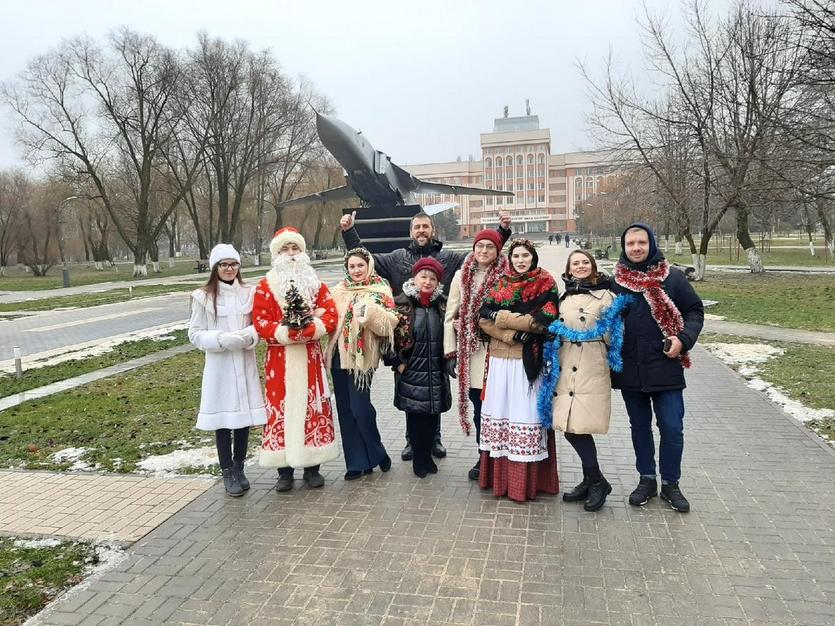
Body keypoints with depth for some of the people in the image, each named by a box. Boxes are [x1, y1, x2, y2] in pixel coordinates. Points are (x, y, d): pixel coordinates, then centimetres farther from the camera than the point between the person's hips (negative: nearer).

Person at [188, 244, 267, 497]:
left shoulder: (249, 293, 2)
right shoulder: (203, 297, -3)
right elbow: (195, 334, -2)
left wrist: (249, 336, -13)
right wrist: (222, 340, -17)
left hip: (245, 363, 2)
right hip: (218, 365, -2)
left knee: (245, 416, 8)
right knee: (222, 419, 3)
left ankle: (239, 468, 25)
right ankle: (227, 472, 17)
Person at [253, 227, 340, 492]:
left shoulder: (315, 283, 8)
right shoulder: (265, 285, 2)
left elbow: (331, 315, -2)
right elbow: (260, 322, -6)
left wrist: (308, 328, -18)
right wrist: (286, 332, -19)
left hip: (310, 357, 2)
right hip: (280, 358, -1)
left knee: (313, 407, 5)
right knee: (281, 408, 0)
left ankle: (312, 467, 17)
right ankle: (284, 470, 11)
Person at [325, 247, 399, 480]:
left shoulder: (380, 290, -1)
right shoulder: (339, 290, 14)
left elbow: (390, 322, -12)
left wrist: (372, 312, -29)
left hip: (363, 355, -5)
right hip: (339, 354, 5)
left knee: (360, 407, -7)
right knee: (345, 410, 7)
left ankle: (376, 453, 17)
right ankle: (356, 462, 18)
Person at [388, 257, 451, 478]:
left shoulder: (442, 304, 6)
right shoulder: (401, 304, -6)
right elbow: (390, 335, -6)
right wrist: (396, 363, -8)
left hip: (436, 371, 4)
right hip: (411, 371, -3)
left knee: (432, 415, 9)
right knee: (415, 416, 2)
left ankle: (426, 456, 25)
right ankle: (419, 460, 17)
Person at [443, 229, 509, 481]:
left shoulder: (507, 276, -1)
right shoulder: (462, 276, 7)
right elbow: (451, 316, 6)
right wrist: (451, 352, 2)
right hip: (470, 351, 2)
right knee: (479, 406, 8)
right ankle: (483, 457, 23)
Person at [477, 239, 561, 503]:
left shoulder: (546, 284, 2)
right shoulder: (500, 283, 13)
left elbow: (545, 321, -12)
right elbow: (484, 318, 1)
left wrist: (500, 316, -8)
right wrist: (514, 334, -14)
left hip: (528, 360, -4)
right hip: (500, 358, 4)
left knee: (525, 414, -4)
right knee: (499, 412, 5)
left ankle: (525, 481, 5)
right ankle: (499, 475, 15)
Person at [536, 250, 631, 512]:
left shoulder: (606, 295, 1)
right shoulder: (564, 298, 17)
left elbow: (610, 334, -3)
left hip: (593, 370, -5)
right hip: (565, 370, 5)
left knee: (579, 426, -8)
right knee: (570, 427, 3)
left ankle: (596, 482, 12)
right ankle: (592, 481, 20)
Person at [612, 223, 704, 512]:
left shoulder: (672, 276, -2)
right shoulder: (616, 280, 3)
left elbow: (695, 311, 3)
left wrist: (683, 339, -13)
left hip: (665, 368, -2)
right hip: (629, 369, 2)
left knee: (672, 429, 1)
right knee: (639, 426, 14)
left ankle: (670, 484, 20)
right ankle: (647, 480, 30)